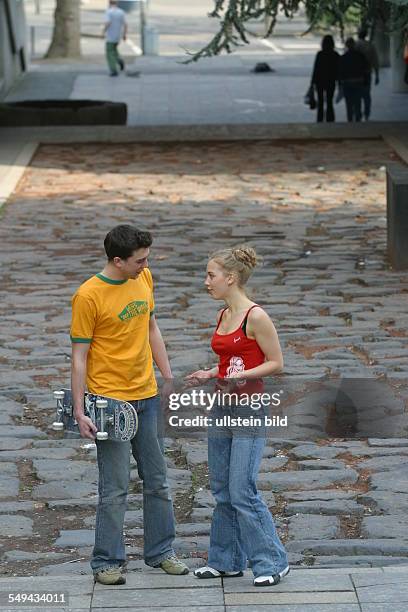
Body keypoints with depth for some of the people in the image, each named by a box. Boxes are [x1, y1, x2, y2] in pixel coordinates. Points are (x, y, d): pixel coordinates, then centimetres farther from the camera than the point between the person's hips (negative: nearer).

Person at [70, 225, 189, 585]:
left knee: (157, 481, 12)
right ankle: (107, 562, 9)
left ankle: (160, 552, 24)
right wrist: (79, 411, -14)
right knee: (115, 488, -3)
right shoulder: (88, 296, -14)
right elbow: (79, 356, -11)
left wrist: (169, 378, 15)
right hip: (110, 402, -6)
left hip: (147, 397, 6)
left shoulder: (144, 278, 4)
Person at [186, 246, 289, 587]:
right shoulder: (223, 317, 11)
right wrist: (210, 375, 7)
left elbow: (276, 363, -12)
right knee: (222, 491, 12)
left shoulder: (255, 316, -14)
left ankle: (272, 562, 3)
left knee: (242, 492, -8)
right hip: (223, 407, 9)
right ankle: (226, 560, 22)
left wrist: (242, 376, -23)